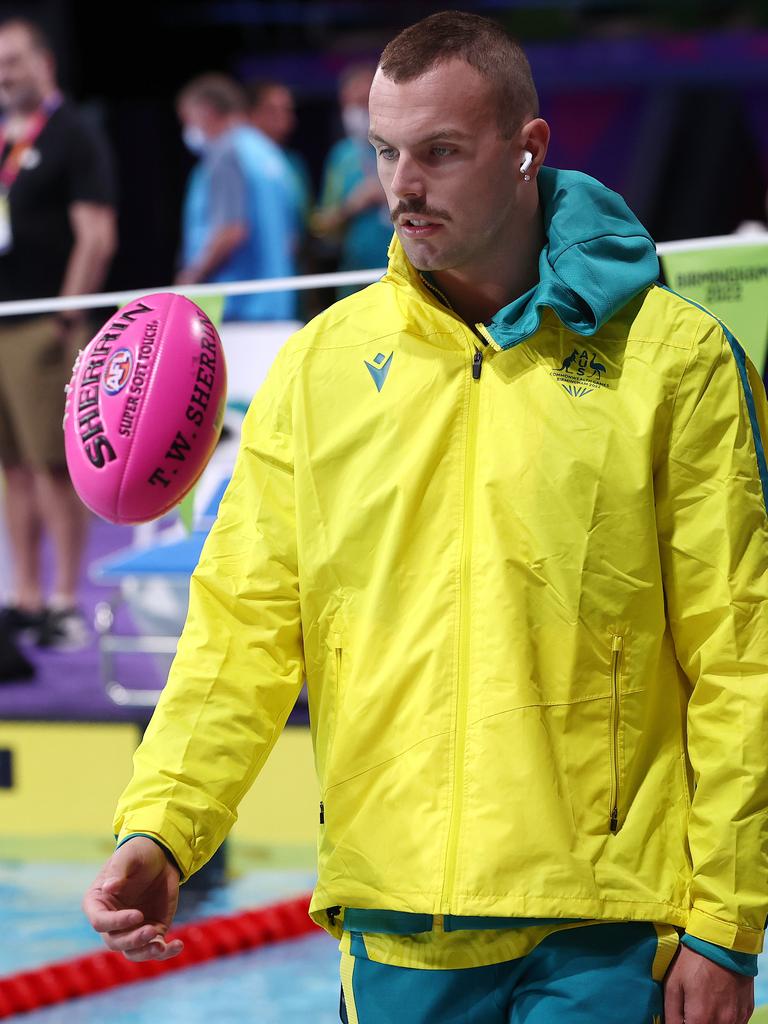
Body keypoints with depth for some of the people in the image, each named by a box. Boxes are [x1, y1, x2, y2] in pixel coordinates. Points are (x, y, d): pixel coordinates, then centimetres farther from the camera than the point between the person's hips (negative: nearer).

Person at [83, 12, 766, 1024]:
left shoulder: (675, 357, -1)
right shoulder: (321, 362, 8)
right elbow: (243, 625, 6)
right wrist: (159, 826, -9)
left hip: (601, 930, -3)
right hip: (393, 920, 3)